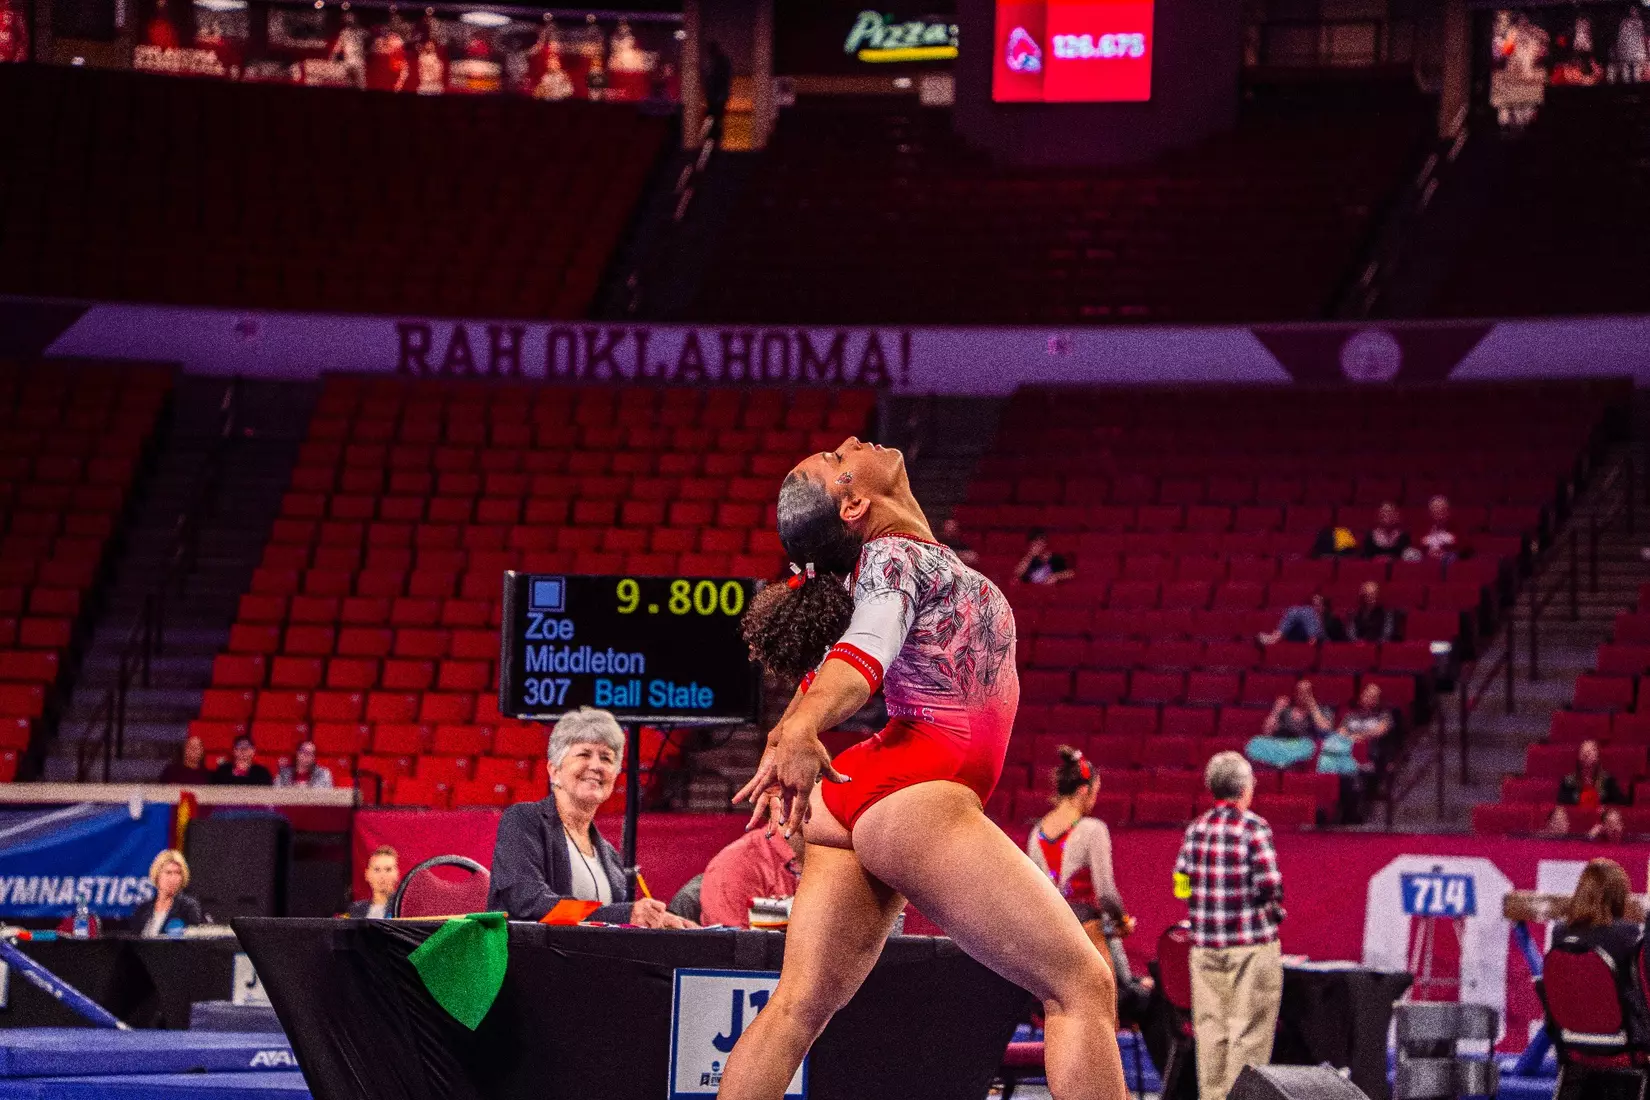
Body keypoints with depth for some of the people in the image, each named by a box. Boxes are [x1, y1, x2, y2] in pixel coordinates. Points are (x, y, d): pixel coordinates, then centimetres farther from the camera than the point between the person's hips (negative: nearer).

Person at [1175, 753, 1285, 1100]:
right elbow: (1270, 885, -14)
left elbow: (1180, 882, 8)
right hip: (1252, 942, -5)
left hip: (1205, 944, 5)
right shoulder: (1254, 828, -10)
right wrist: (1276, 914, 4)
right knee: (1249, 1029, -1)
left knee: (1210, 1027, 8)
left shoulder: (1196, 829, 6)